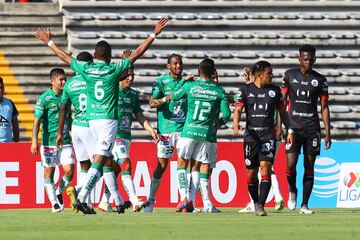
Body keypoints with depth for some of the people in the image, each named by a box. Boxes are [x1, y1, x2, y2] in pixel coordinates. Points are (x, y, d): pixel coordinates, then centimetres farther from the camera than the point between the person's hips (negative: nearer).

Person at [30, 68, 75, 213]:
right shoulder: (44, 99, -6)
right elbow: (37, 121, -9)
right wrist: (34, 141, -17)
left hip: (65, 141, 4)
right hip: (49, 141, -4)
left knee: (69, 170, -7)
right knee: (49, 173, 1)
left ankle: (59, 193, 19)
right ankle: (54, 203, 9)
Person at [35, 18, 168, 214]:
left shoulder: (86, 69, 2)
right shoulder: (114, 70, -7)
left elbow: (65, 57, 16)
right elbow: (137, 53, -3)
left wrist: (49, 42, 31)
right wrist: (154, 34, 3)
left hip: (92, 119, 5)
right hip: (108, 119, -5)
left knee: (108, 161, 13)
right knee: (99, 161, -10)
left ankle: (119, 202, 16)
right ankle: (81, 198, -21)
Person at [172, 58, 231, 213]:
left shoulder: (189, 86, -3)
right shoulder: (219, 91, -1)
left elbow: (174, 97, 14)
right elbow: (226, 113, -2)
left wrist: (183, 81, 25)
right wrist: (219, 123, 19)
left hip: (189, 131, -1)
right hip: (206, 133, 1)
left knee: (182, 163, 9)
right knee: (204, 165, 8)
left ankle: (184, 198, -6)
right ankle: (207, 202, 4)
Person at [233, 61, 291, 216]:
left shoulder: (275, 90, 7)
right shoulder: (245, 90, 3)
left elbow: (282, 111, 16)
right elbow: (238, 109, -5)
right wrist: (236, 124, -24)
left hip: (268, 136, 0)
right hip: (251, 135, 0)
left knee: (265, 168, -16)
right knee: (251, 173, 5)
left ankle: (261, 206, -19)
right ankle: (255, 203, 24)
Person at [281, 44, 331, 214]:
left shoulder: (320, 80, 5)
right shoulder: (290, 75, 5)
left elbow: (324, 108, 7)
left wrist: (328, 133, 2)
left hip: (312, 128, 1)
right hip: (294, 128, -1)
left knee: (309, 167, 1)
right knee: (290, 164, -12)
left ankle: (305, 205, 6)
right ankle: (292, 191, 17)